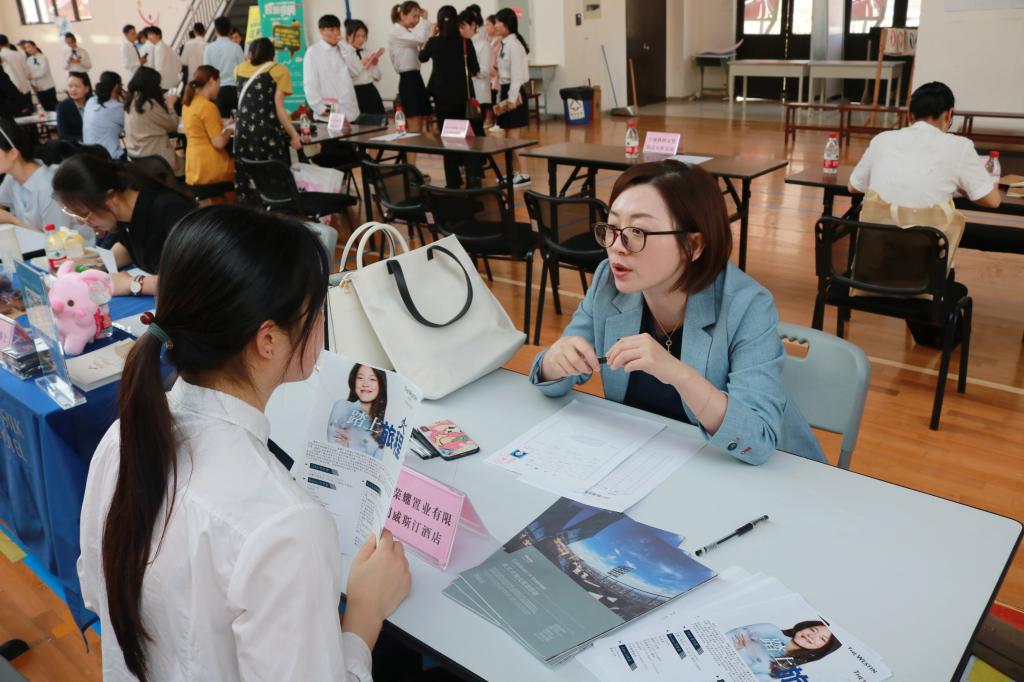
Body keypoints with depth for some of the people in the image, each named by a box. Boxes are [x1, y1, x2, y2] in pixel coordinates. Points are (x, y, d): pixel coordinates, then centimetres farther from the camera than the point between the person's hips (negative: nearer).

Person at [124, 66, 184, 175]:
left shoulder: (131, 102, 7)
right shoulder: (150, 104, -19)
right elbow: (173, 125, -8)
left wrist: (164, 102, 17)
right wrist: (170, 104, 5)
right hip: (152, 156, -9)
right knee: (183, 164, 8)